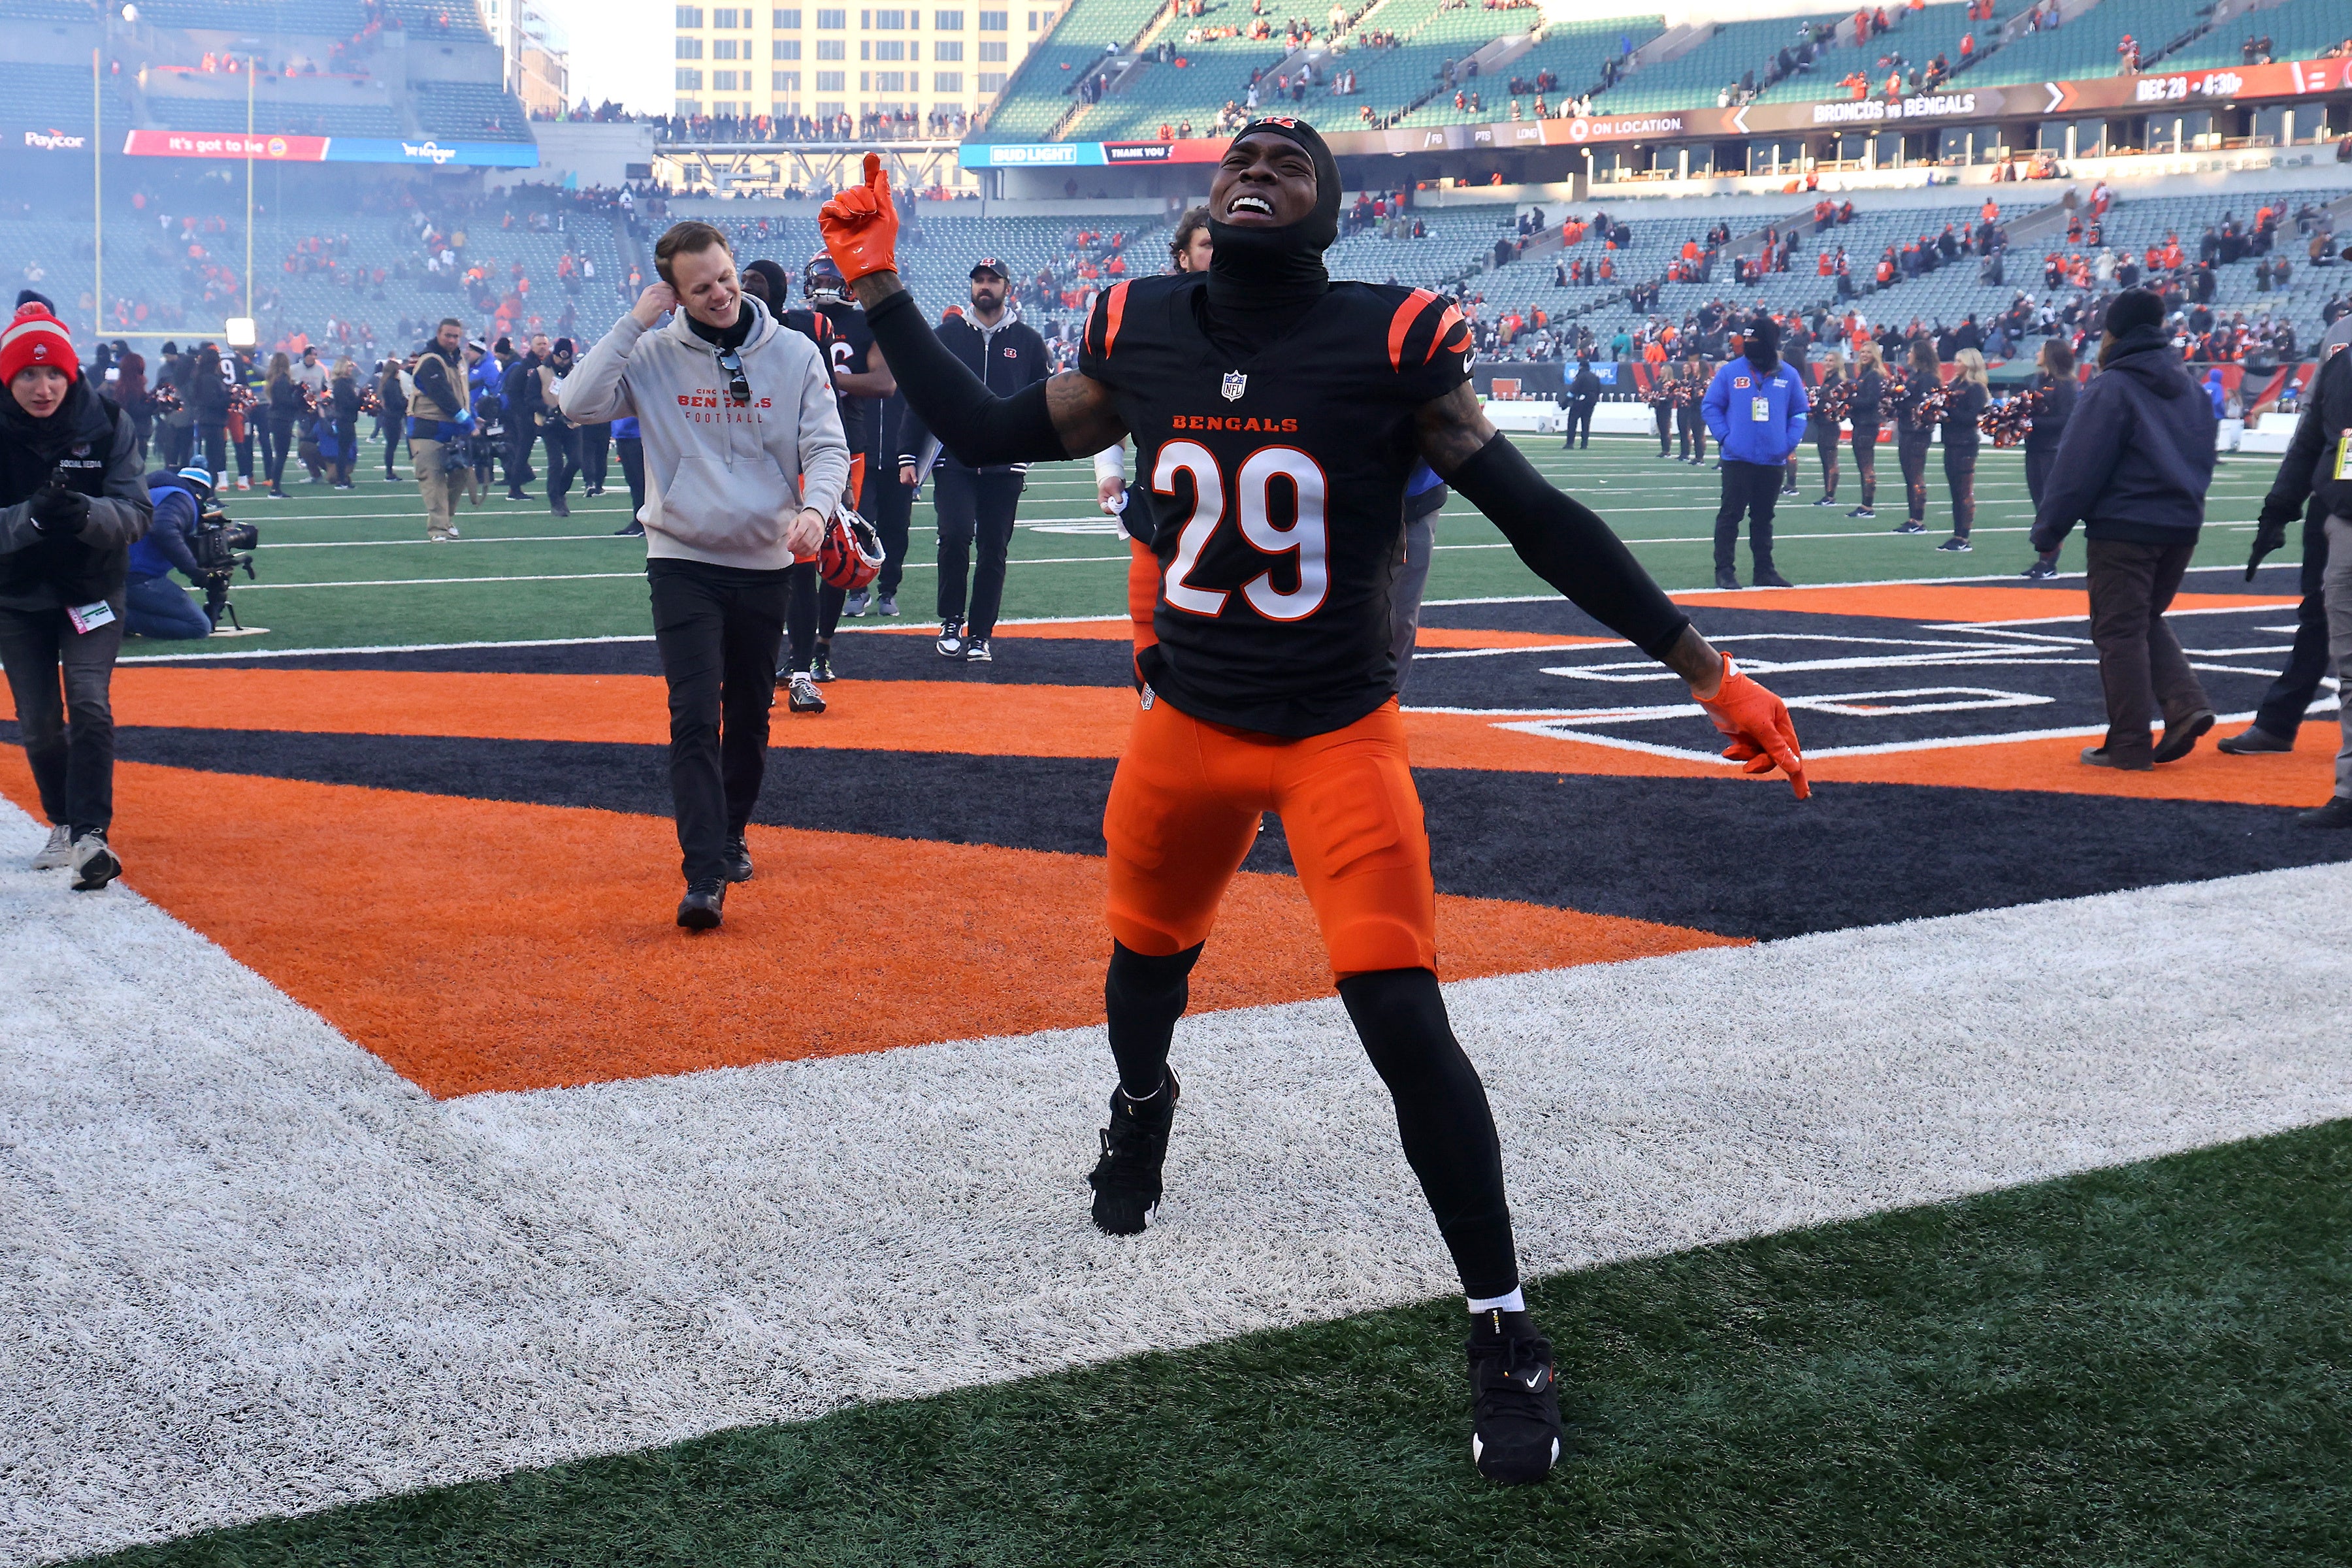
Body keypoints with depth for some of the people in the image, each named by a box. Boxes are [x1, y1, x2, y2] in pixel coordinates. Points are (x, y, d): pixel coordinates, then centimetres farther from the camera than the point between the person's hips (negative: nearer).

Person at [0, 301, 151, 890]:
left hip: (93, 591, -1)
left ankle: (92, 836, -16)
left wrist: (84, 513, -36)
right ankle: (63, 826, 28)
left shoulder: (107, 423, -13)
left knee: (89, 707, -17)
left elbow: (135, 515, -16)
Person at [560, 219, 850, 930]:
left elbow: (827, 447, -4)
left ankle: (731, 834, 35)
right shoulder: (653, 355, -3)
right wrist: (634, 322, -16)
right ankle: (704, 875, -15)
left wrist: (814, 506, -25)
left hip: (765, 564, 2)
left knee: (750, 715, 14)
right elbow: (579, 403, -15)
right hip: (683, 560, -2)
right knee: (695, 714, -12)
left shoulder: (795, 354, -1)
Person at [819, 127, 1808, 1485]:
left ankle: (1507, 1333, 0)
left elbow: (1539, 518, -14)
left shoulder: (1390, 342, -14)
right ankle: (1142, 1101, 60)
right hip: (1189, 722, 4)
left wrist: (1708, 672, -17)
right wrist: (882, 290, 4)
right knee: (1148, 955, 22)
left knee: (1405, 1023, -15)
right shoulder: (1139, 333, -1)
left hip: (1341, 735, -4)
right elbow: (982, 433, 10)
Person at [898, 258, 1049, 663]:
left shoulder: (1027, 340, 8)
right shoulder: (946, 335, 7)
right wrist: (908, 455, 1)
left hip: (1006, 466, 1)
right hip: (954, 460, -1)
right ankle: (951, 623, 2)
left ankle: (980, 636, 12)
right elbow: (919, 397, 7)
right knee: (955, 535, -16)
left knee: (994, 549, 3)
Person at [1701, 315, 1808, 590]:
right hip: (1737, 459, -2)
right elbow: (1710, 407, 2)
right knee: (1730, 514, -2)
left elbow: (1800, 412, 11)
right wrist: (1724, 438, -9)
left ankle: (1764, 570, 19)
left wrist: (1789, 443, -3)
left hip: (1773, 461, 2)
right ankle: (1724, 570, 3)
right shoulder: (1730, 372, -2)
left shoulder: (1789, 376, 5)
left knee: (1764, 517, 12)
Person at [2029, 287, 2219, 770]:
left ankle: (2129, 745, 2)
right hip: (2183, 526, 7)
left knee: (2120, 631, 0)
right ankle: (2186, 704, 2)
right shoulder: (2190, 389, 12)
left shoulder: (2110, 389, -11)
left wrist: (2049, 531, -7)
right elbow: (2204, 458, 17)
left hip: (2123, 530, -7)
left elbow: (2079, 468, -13)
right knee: (2148, 621, 22)